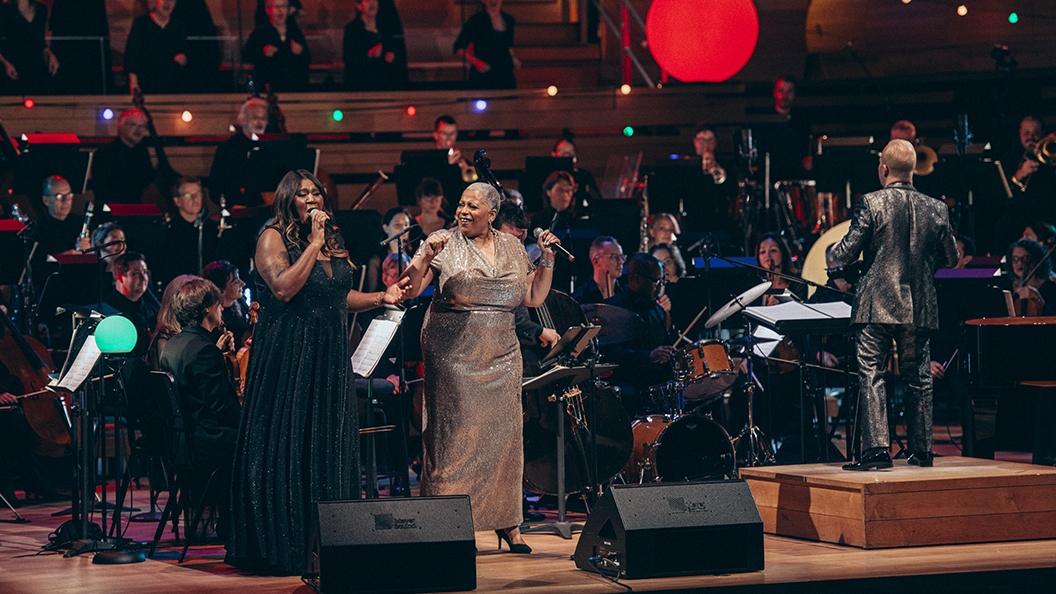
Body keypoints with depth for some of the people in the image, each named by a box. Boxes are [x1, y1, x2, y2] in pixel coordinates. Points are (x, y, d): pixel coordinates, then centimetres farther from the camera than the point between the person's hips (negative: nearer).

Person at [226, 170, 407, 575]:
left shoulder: (332, 242, 14)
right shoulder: (273, 238, -6)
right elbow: (283, 288, -20)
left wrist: (381, 298, 9)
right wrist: (314, 244, -17)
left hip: (329, 358, 7)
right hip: (287, 357, -7)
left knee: (329, 445, 5)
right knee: (286, 447, -5)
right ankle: (284, 546, -1)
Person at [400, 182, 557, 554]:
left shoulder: (512, 248, 10)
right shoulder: (445, 243, -1)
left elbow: (534, 298, 12)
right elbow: (409, 289, -8)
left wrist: (547, 259, 3)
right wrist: (425, 258, -23)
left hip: (500, 356, 4)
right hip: (453, 353, -4)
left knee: (503, 433, 4)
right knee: (453, 435, -5)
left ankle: (507, 522, 11)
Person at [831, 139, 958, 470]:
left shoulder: (871, 204, -8)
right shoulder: (936, 209, 4)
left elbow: (847, 253, -8)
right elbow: (950, 259, 12)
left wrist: (832, 254, 14)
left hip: (877, 305, -4)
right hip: (919, 308, 4)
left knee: (871, 376, -3)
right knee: (918, 378, 12)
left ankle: (877, 450, -10)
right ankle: (921, 451, 15)